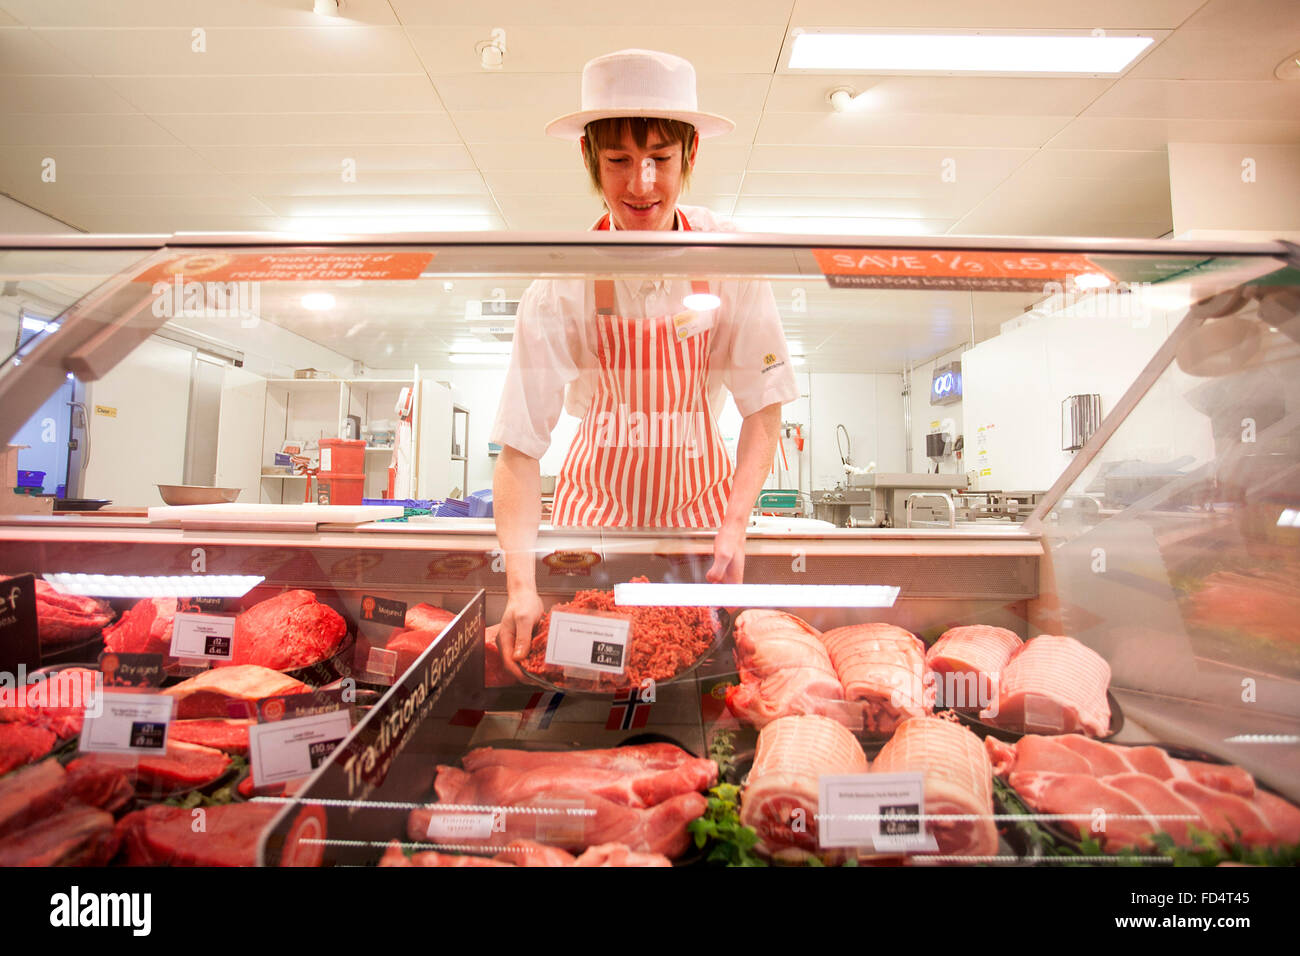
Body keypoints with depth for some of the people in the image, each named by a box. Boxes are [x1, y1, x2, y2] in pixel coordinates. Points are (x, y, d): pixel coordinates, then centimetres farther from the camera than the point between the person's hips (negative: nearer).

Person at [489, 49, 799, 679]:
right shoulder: (562, 283, -17)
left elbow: (764, 408, -9)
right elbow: (519, 447, -21)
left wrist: (735, 527, -20)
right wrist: (521, 584, -32)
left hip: (699, 497, 1)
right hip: (596, 506, 0)